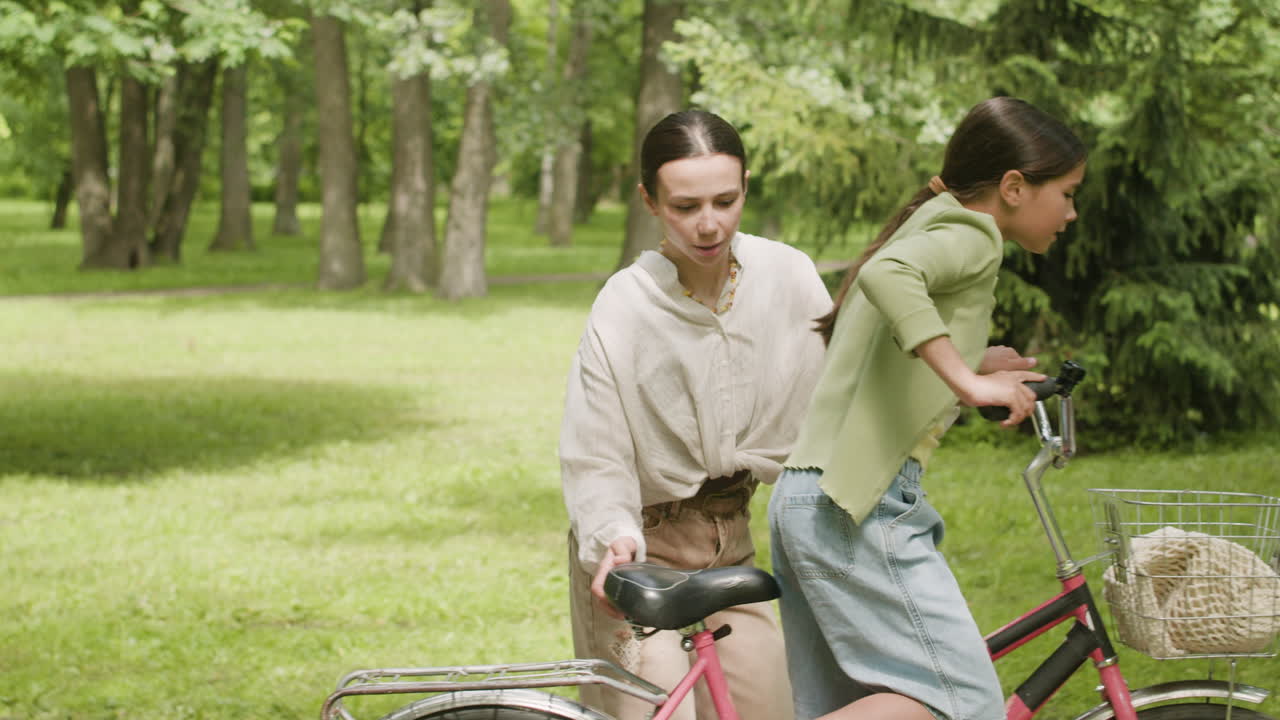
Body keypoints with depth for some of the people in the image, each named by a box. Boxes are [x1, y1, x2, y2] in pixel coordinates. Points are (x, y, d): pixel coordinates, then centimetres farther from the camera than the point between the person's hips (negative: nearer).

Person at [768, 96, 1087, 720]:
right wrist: (966, 380, -28)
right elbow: (886, 274, -27)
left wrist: (972, 362, 27)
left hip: (802, 498, 10)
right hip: (862, 505, -10)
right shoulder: (972, 236, -5)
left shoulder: (922, 230, 25)